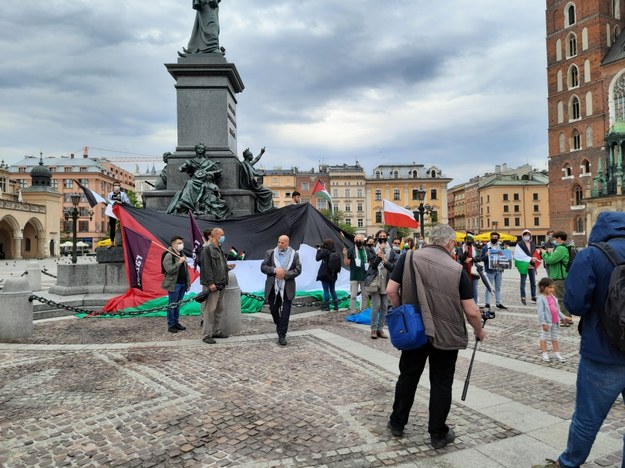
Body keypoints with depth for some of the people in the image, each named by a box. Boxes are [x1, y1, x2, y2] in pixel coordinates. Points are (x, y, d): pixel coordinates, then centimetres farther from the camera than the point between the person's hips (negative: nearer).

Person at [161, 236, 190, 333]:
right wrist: (179, 262, -24)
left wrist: (188, 281, 16)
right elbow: (169, 270, -21)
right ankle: (171, 325, 7)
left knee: (178, 304, 15)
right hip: (174, 284, -7)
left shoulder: (182, 255, 15)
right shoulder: (169, 255, -11)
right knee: (172, 305, 0)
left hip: (182, 284, 8)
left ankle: (176, 322, 24)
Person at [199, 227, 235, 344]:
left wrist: (227, 266, 9)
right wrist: (210, 283, -20)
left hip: (221, 284, 9)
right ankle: (206, 335, 2)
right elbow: (206, 267, -17)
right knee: (210, 309, -5)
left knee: (219, 309, 14)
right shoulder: (207, 248, -11)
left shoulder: (219, 249, 16)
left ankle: (216, 331, 25)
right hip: (212, 285, -9)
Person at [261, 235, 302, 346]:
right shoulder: (270, 253, 4)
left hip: (287, 288, -2)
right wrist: (275, 270, -16)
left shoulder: (294, 254, 2)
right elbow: (263, 267, 0)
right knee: (273, 309, 11)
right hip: (273, 288, 2)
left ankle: (282, 335, 5)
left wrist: (285, 274, -15)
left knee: (285, 312, -2)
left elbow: (298, 270, -2)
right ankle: (280, 326, 38)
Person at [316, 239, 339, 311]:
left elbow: (317, 258, -9)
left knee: (326, 290, 1)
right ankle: (336, 305, 17)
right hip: (333, 274, 6)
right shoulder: (335, 252, 3)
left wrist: (319, 250, 6)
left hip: (325, 274, -6)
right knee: (332, 290, 16)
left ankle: (327, 306, 3)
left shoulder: (325, 251, -16)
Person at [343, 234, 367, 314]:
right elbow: (347, 264, -3)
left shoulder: (366, 250, 10)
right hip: (354, 277, -3)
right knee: (353, 296, -3)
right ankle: (353, 312, 2)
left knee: (364, 295, 9)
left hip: (365, 276, 3)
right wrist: (345, 255, -17)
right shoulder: (351, 250, 0)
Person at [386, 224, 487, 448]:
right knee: (441, 383, 12)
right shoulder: (457, 269, -8)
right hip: (446, 335, -1)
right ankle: (438, 434, 23)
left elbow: (391, 291, -8)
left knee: (408, 376, 17)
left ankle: (397, 423, 31)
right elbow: (471, 311, -7)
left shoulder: (408, 258, -7)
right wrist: (479, 331, 12)